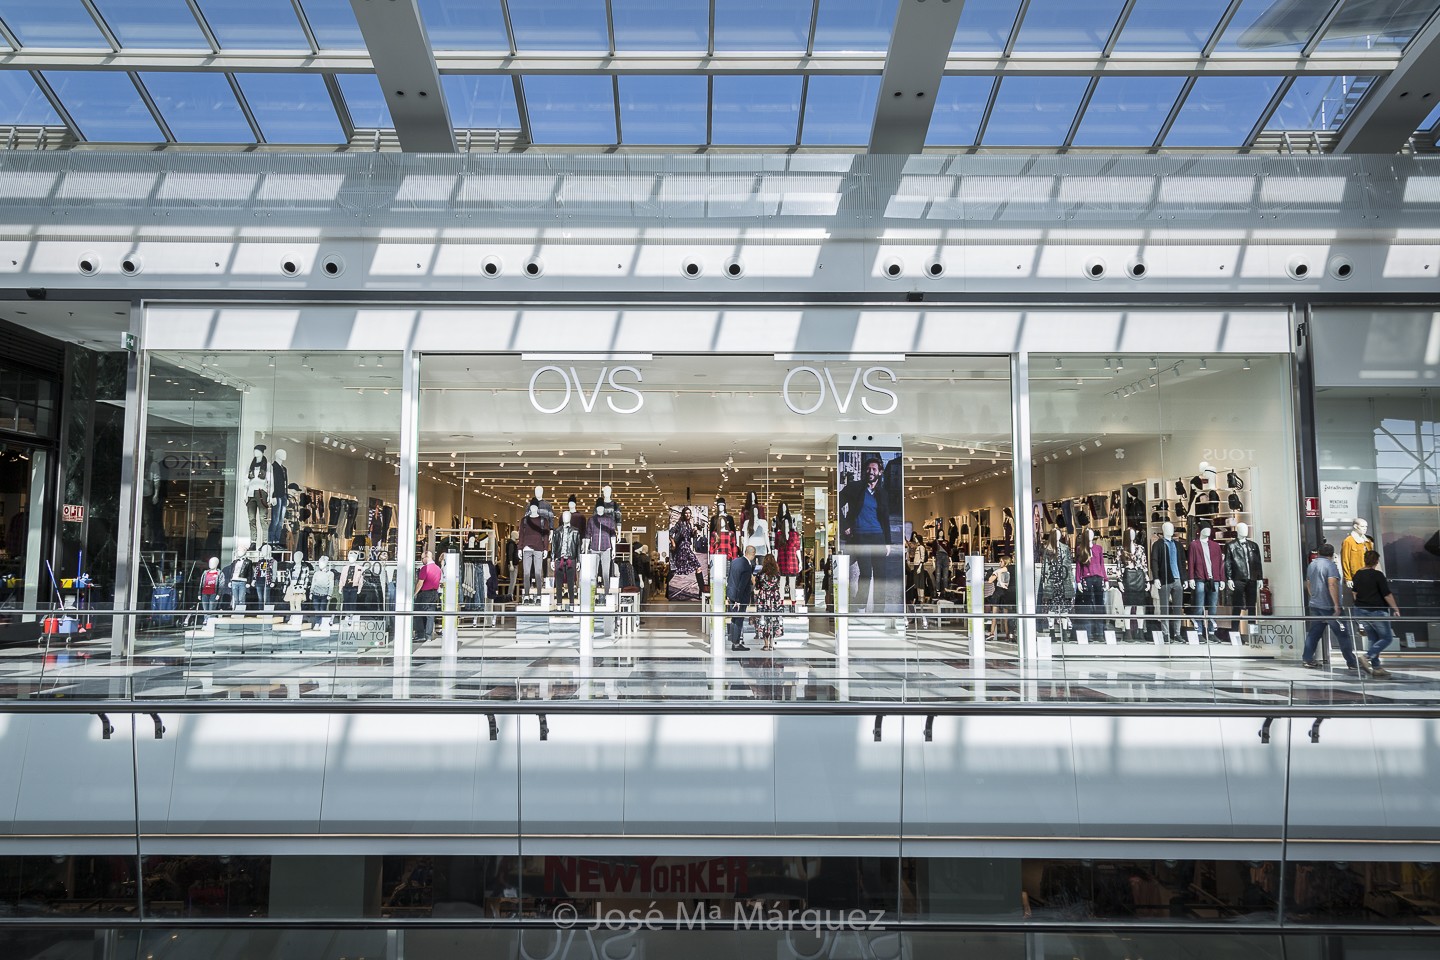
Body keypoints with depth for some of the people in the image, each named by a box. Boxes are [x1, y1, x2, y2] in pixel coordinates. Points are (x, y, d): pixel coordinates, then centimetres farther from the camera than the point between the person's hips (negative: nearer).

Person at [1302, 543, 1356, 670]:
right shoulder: (1330, 565, -12)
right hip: (1328, 606, -7)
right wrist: (1337, 604, -22)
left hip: (1314, 605, 7)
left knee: (1314, 632, 10)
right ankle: (1352, 663, 1)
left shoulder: (1311, 565, 13)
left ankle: (1307, 658, 8)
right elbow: (1332, 585, -23)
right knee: (1343, 634, -1)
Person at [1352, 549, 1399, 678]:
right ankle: (1366, 657, -13)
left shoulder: (1357, 574, 6)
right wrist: (1396, 609, -3)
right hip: (1376, 611, -7)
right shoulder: (1377, 575, -14)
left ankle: (1376, 667, 12)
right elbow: (1387, 595, -14)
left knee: (1374, 638, 15)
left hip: (1360, 611, 7)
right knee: (1387, 638, 4)